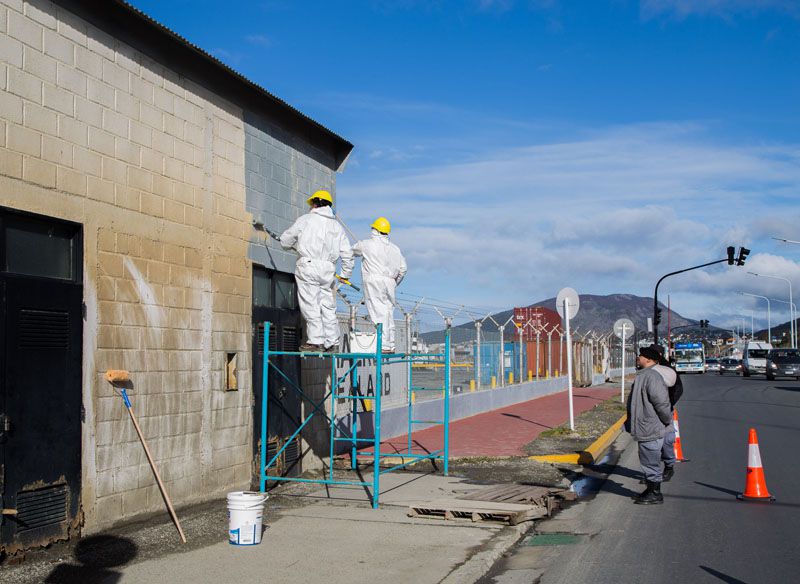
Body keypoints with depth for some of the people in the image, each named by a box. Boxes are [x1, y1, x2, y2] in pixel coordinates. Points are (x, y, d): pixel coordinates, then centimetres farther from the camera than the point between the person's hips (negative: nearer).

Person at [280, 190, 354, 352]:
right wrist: (346, 273, 24)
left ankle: (315, 341, -6)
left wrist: (294, 245, 32)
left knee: (310, 305, -3)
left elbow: (285, 240, 10)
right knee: (328, 305, 9)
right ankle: (332, 342, 10)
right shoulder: (336, 225, 15)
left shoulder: (305, 219, 3)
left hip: (308, 266, -5)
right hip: (328, 269, 5)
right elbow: (347, 253, 13)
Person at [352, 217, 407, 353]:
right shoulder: (394, 248, 13)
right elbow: (403, 268, 12)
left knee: (378, 313, -8)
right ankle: (391, 345, 15)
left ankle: (384, 345, -14)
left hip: (374, 281, -5)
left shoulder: (366, 244, -1)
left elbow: (353, 250, 17)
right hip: (389, 282, 6)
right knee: (388, 312, 11)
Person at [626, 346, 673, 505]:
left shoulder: (652, 377, -21)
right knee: (648, 461, 19)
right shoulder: (642, 375, 13)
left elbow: (662, 402, -24)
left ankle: (655, 494, 8)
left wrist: (667, 420, -11)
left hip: (650, 430, -10)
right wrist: (630, 422, 24)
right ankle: (651, 489, 30)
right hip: (644, 429, 10)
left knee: (651, 462, -1)